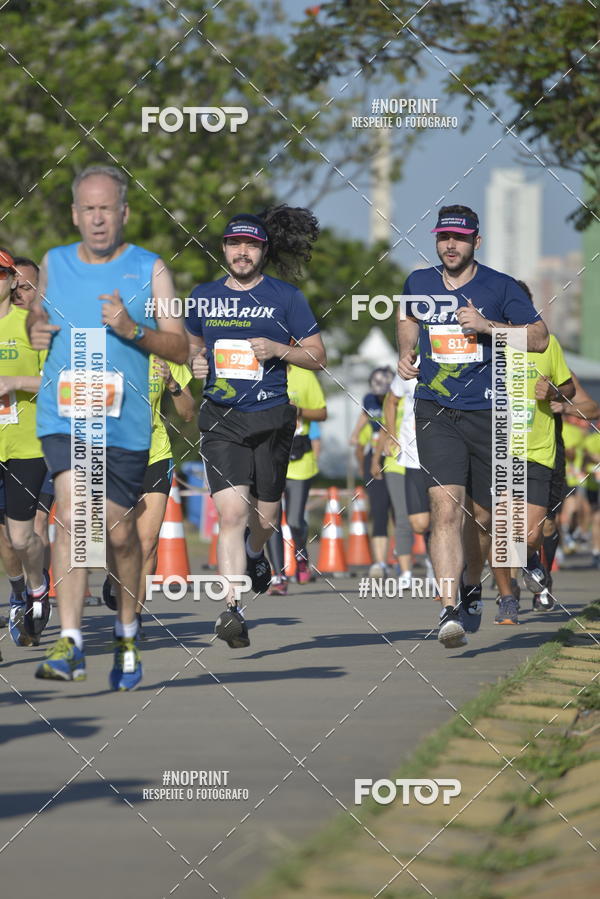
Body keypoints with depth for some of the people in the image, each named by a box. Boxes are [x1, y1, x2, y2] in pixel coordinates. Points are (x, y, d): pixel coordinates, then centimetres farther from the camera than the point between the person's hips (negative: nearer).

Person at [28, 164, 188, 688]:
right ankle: (70, 644, -22)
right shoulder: (55, 264, 7)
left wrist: (133, 329, -19)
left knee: (119, 530, 9)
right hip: (62, 414, 1)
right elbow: (38, 312, 27)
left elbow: (180, 349, -1)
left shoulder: (149, 270, -1)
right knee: (71, 514, -18)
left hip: (125, 422, -1)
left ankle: (127, 634, 33)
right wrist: (36, 330, 3)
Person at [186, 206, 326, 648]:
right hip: (221, 419, 0)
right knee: (232, 513, -15)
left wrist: (277, 349, -14)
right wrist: (195, 361, 2)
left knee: (265, 514, 12)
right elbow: (195, 343, 25)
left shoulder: (286, 297, 0)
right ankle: (232, 609, -18)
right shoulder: (204, 296, 9)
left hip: (272, 417, 0)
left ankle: (255, 551, 50)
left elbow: (318, 356, 3)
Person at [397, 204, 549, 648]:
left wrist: (487, 325, -17)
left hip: (487, 412, 0)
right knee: (446, 508, -18)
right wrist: (406, 353, 13)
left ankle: (472, 587, 40)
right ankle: (449, 610, -25)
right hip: (436, 412, 0)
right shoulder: (419, 283, 7)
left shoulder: (500, 287, -2)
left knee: (479, 516, 10)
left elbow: (540, 337, -5)